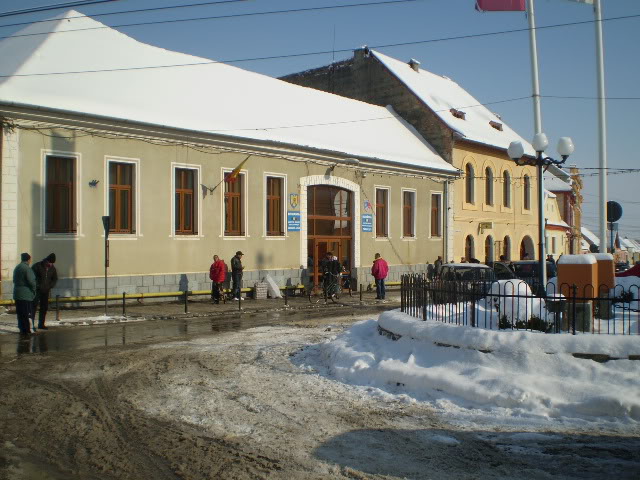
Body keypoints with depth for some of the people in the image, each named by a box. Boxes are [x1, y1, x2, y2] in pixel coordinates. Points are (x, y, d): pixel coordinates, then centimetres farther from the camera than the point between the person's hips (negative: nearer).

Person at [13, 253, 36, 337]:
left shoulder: (16, 268, 13)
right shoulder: (27, 268, -15)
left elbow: (14, 280, 18)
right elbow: (31, 281, -18)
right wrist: (34, 289, -3)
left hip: (17, 294, 8)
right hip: (26, 294, -8)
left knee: (20, 313, 12)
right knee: (26, 314, -3)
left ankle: (22, 330, 18)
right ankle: (26, 330, -1)